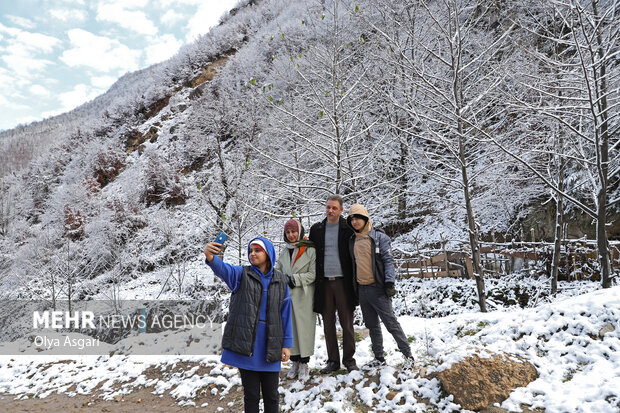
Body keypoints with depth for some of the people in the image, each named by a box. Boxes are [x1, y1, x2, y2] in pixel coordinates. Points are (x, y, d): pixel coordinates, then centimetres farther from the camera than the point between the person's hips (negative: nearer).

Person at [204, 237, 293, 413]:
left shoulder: (281, 281, 4)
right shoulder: (241, 274, -1)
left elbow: (285, 314, 5)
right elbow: (223, 269, -23)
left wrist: (287, 344, 3)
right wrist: (211, 257, -44)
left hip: (270, 347, 2)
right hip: (246, 345, -1)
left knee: (271, 395, 13)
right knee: (251, 394, 10)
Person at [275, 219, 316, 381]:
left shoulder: (310, 250, -5)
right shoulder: (284, 252, 14)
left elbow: (313, 274, -9)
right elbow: (277, 270, 16)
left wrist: (294, 279, -15)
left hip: (304, 296, -5)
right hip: (286, 295, 5)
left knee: (304, 328, -1)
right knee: (290, 328, 8)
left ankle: (304, 365, 9)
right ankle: (295, 363, 20)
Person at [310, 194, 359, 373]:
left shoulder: (348, 229, 0)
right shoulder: (316, 229, 8)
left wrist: (354, 280, -3)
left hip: (343, 282, -3)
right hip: (324, 282, 3)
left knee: (347, 323, 3)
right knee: (328, 323, 8)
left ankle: (349, 359, 17)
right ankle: (333, 360, 19)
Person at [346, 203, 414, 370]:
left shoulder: (379, 237, -4)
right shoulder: (352, 241, 12)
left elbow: (388, 260, -7)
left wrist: (389, 283, -14)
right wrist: (353, 286, 14)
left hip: (377, 288, -6)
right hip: (361, 289, 6)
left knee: (391, 323, -3)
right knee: (372, 326, 13)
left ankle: (408, 355, 8)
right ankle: (379, 358, 23)